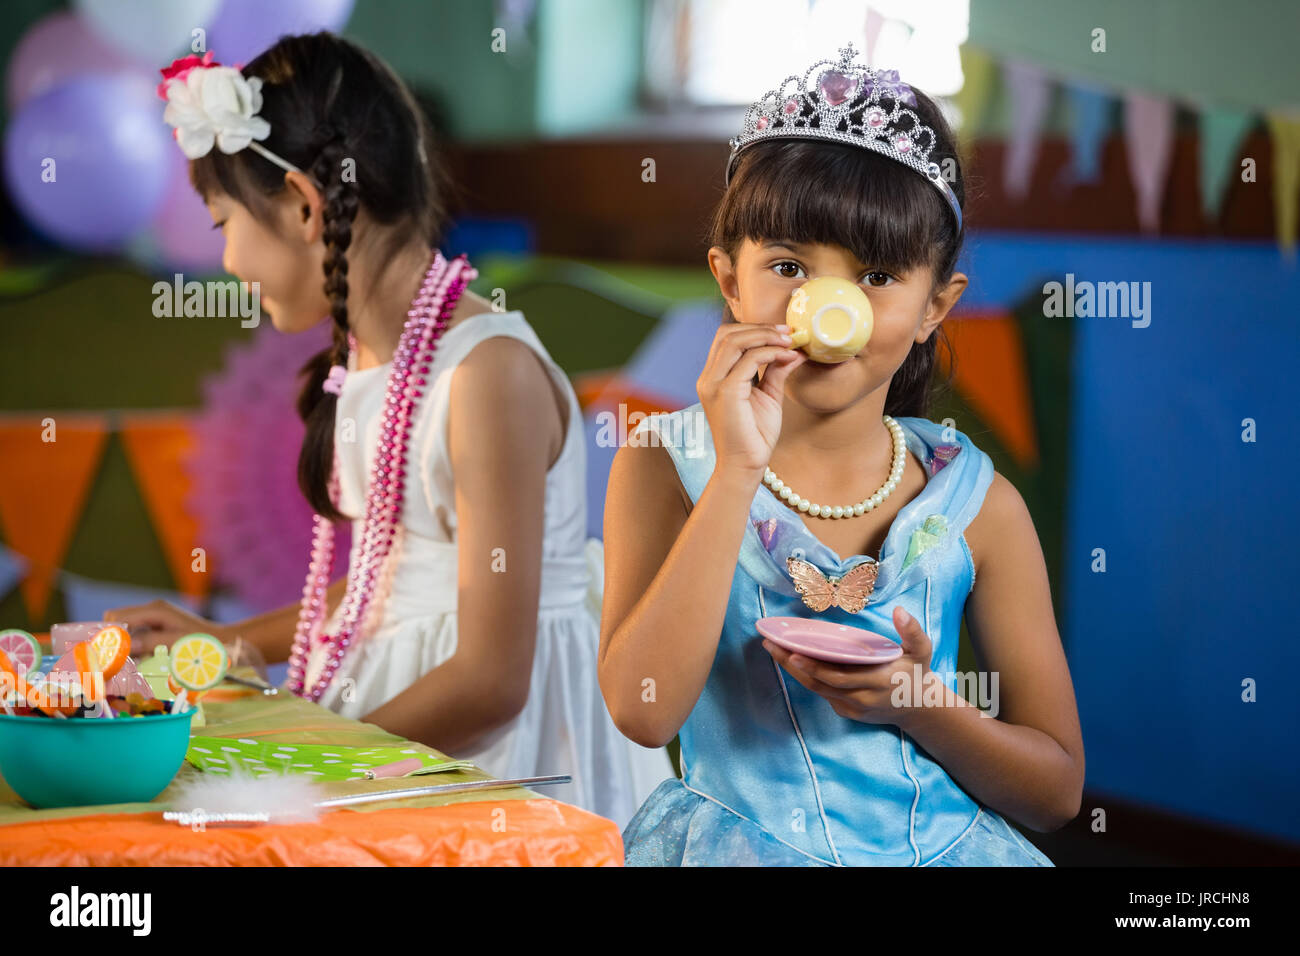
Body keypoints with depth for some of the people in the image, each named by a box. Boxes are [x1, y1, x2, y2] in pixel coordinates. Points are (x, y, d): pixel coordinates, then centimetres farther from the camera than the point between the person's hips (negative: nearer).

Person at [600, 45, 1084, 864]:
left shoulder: (977, 504, 2)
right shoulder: (665, 465, 0)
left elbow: (1057, 790, 6)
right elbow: (644, 711, -16)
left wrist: (918, 706, -13)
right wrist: (738, 471, -18)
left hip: (936, 846, 2)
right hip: (740, 845, -1)